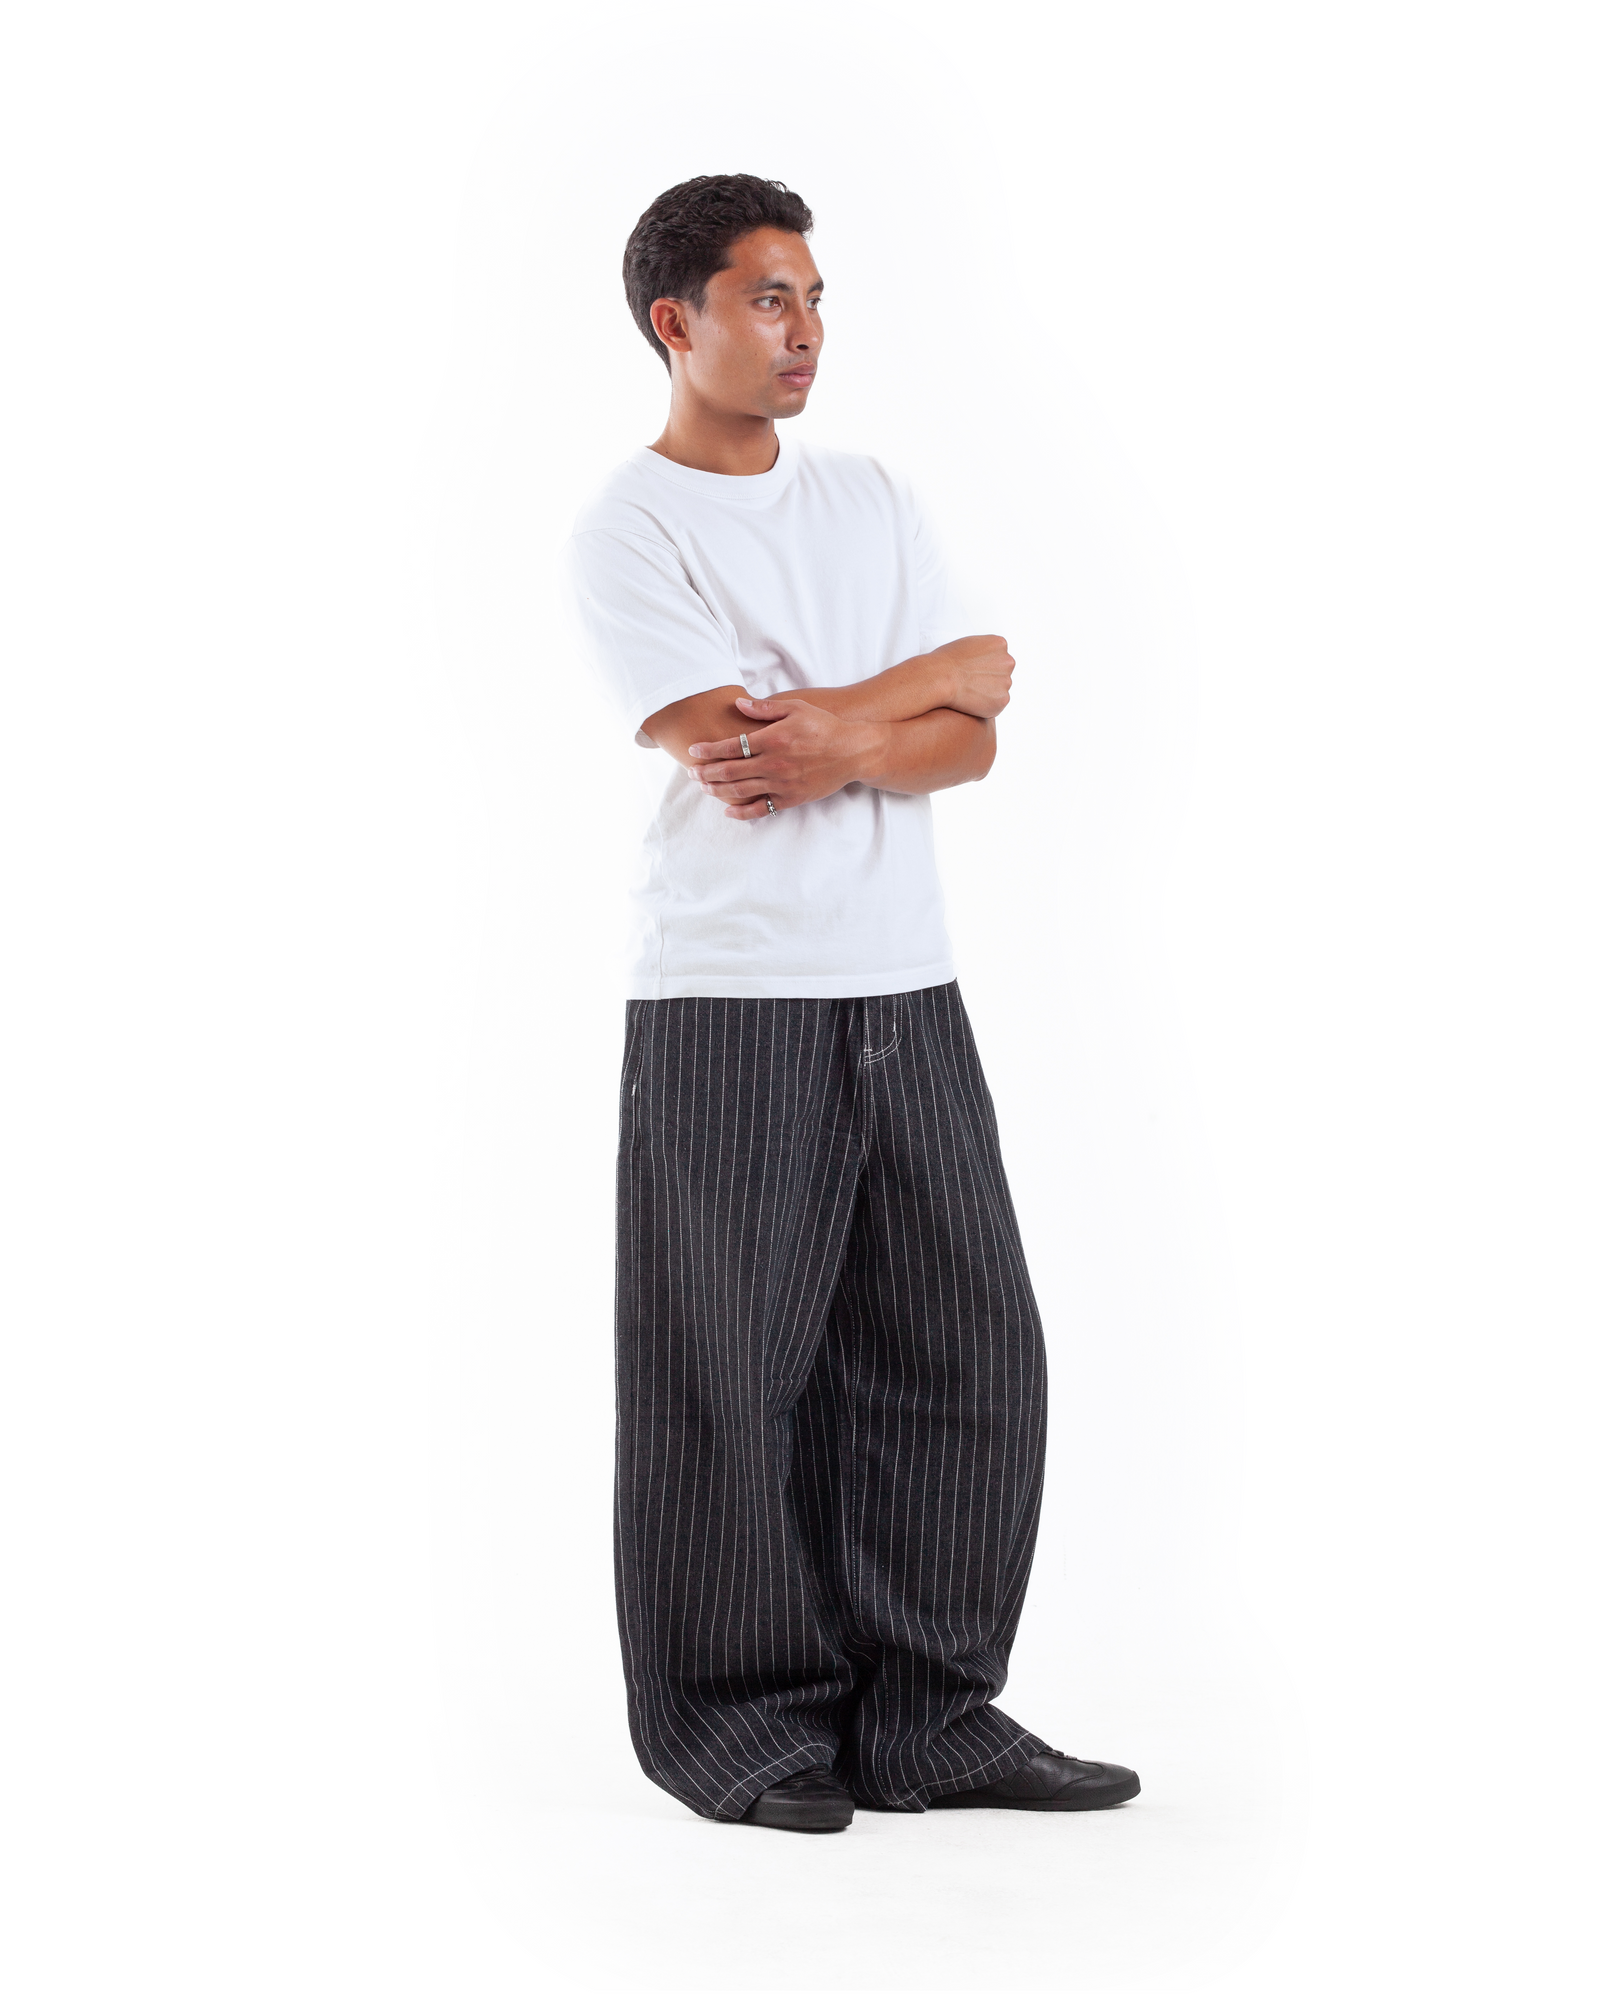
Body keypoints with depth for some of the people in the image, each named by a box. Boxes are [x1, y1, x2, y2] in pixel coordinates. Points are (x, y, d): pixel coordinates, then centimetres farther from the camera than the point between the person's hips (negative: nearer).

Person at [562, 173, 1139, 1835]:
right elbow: (730, 756, -14)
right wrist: (946, 672, -2)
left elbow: (969, 742, 8)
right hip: (730, 1008, -6)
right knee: (736, 1376, 0)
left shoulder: (873, 501, 16)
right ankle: (735, 1722, 14)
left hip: (906, 993, 6)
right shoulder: (626, 530, -2)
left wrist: (841, 744, -13)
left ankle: (924, 1714, 14)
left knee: (968, 1351, 4)